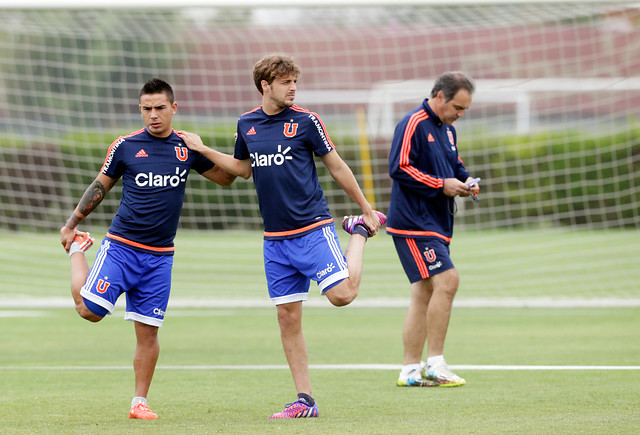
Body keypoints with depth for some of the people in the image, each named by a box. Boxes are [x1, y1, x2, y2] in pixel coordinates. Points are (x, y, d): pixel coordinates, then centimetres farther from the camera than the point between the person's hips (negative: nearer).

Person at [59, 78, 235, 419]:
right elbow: (100, 186, 11)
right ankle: (78, 249, 14)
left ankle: (139, 402, 12)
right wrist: (71, 224, 13)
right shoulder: (125, 146, -2)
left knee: (148, 330, 0)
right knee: (90, 310, -13)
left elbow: (225, 177, 18)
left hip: (159, 256, 2)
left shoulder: (187, 147, 5)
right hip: (121, 246, -2)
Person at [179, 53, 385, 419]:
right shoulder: (247, 124, 8)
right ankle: (305, 400, 9)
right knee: (288, 316, 2)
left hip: (313, 228, -4)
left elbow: (337, 167, 3)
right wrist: (203, 149, 19)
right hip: (276, 238, 4)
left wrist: (366, 208, 5)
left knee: (342, 295, -18)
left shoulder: (306, 121, -4)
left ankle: (359, 231, 12)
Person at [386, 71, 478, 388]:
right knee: (446, 280, -18)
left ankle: (411, 370, 12)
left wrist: (465, 179, 7)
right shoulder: (413, 124, -13)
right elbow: (399, 168, -19)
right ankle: (434, 363, -13)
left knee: (424, 293, 9)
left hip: (436, 225, 10)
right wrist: (441, 184, -19)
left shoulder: (447, 128, 16)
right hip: (413, 223, -10)